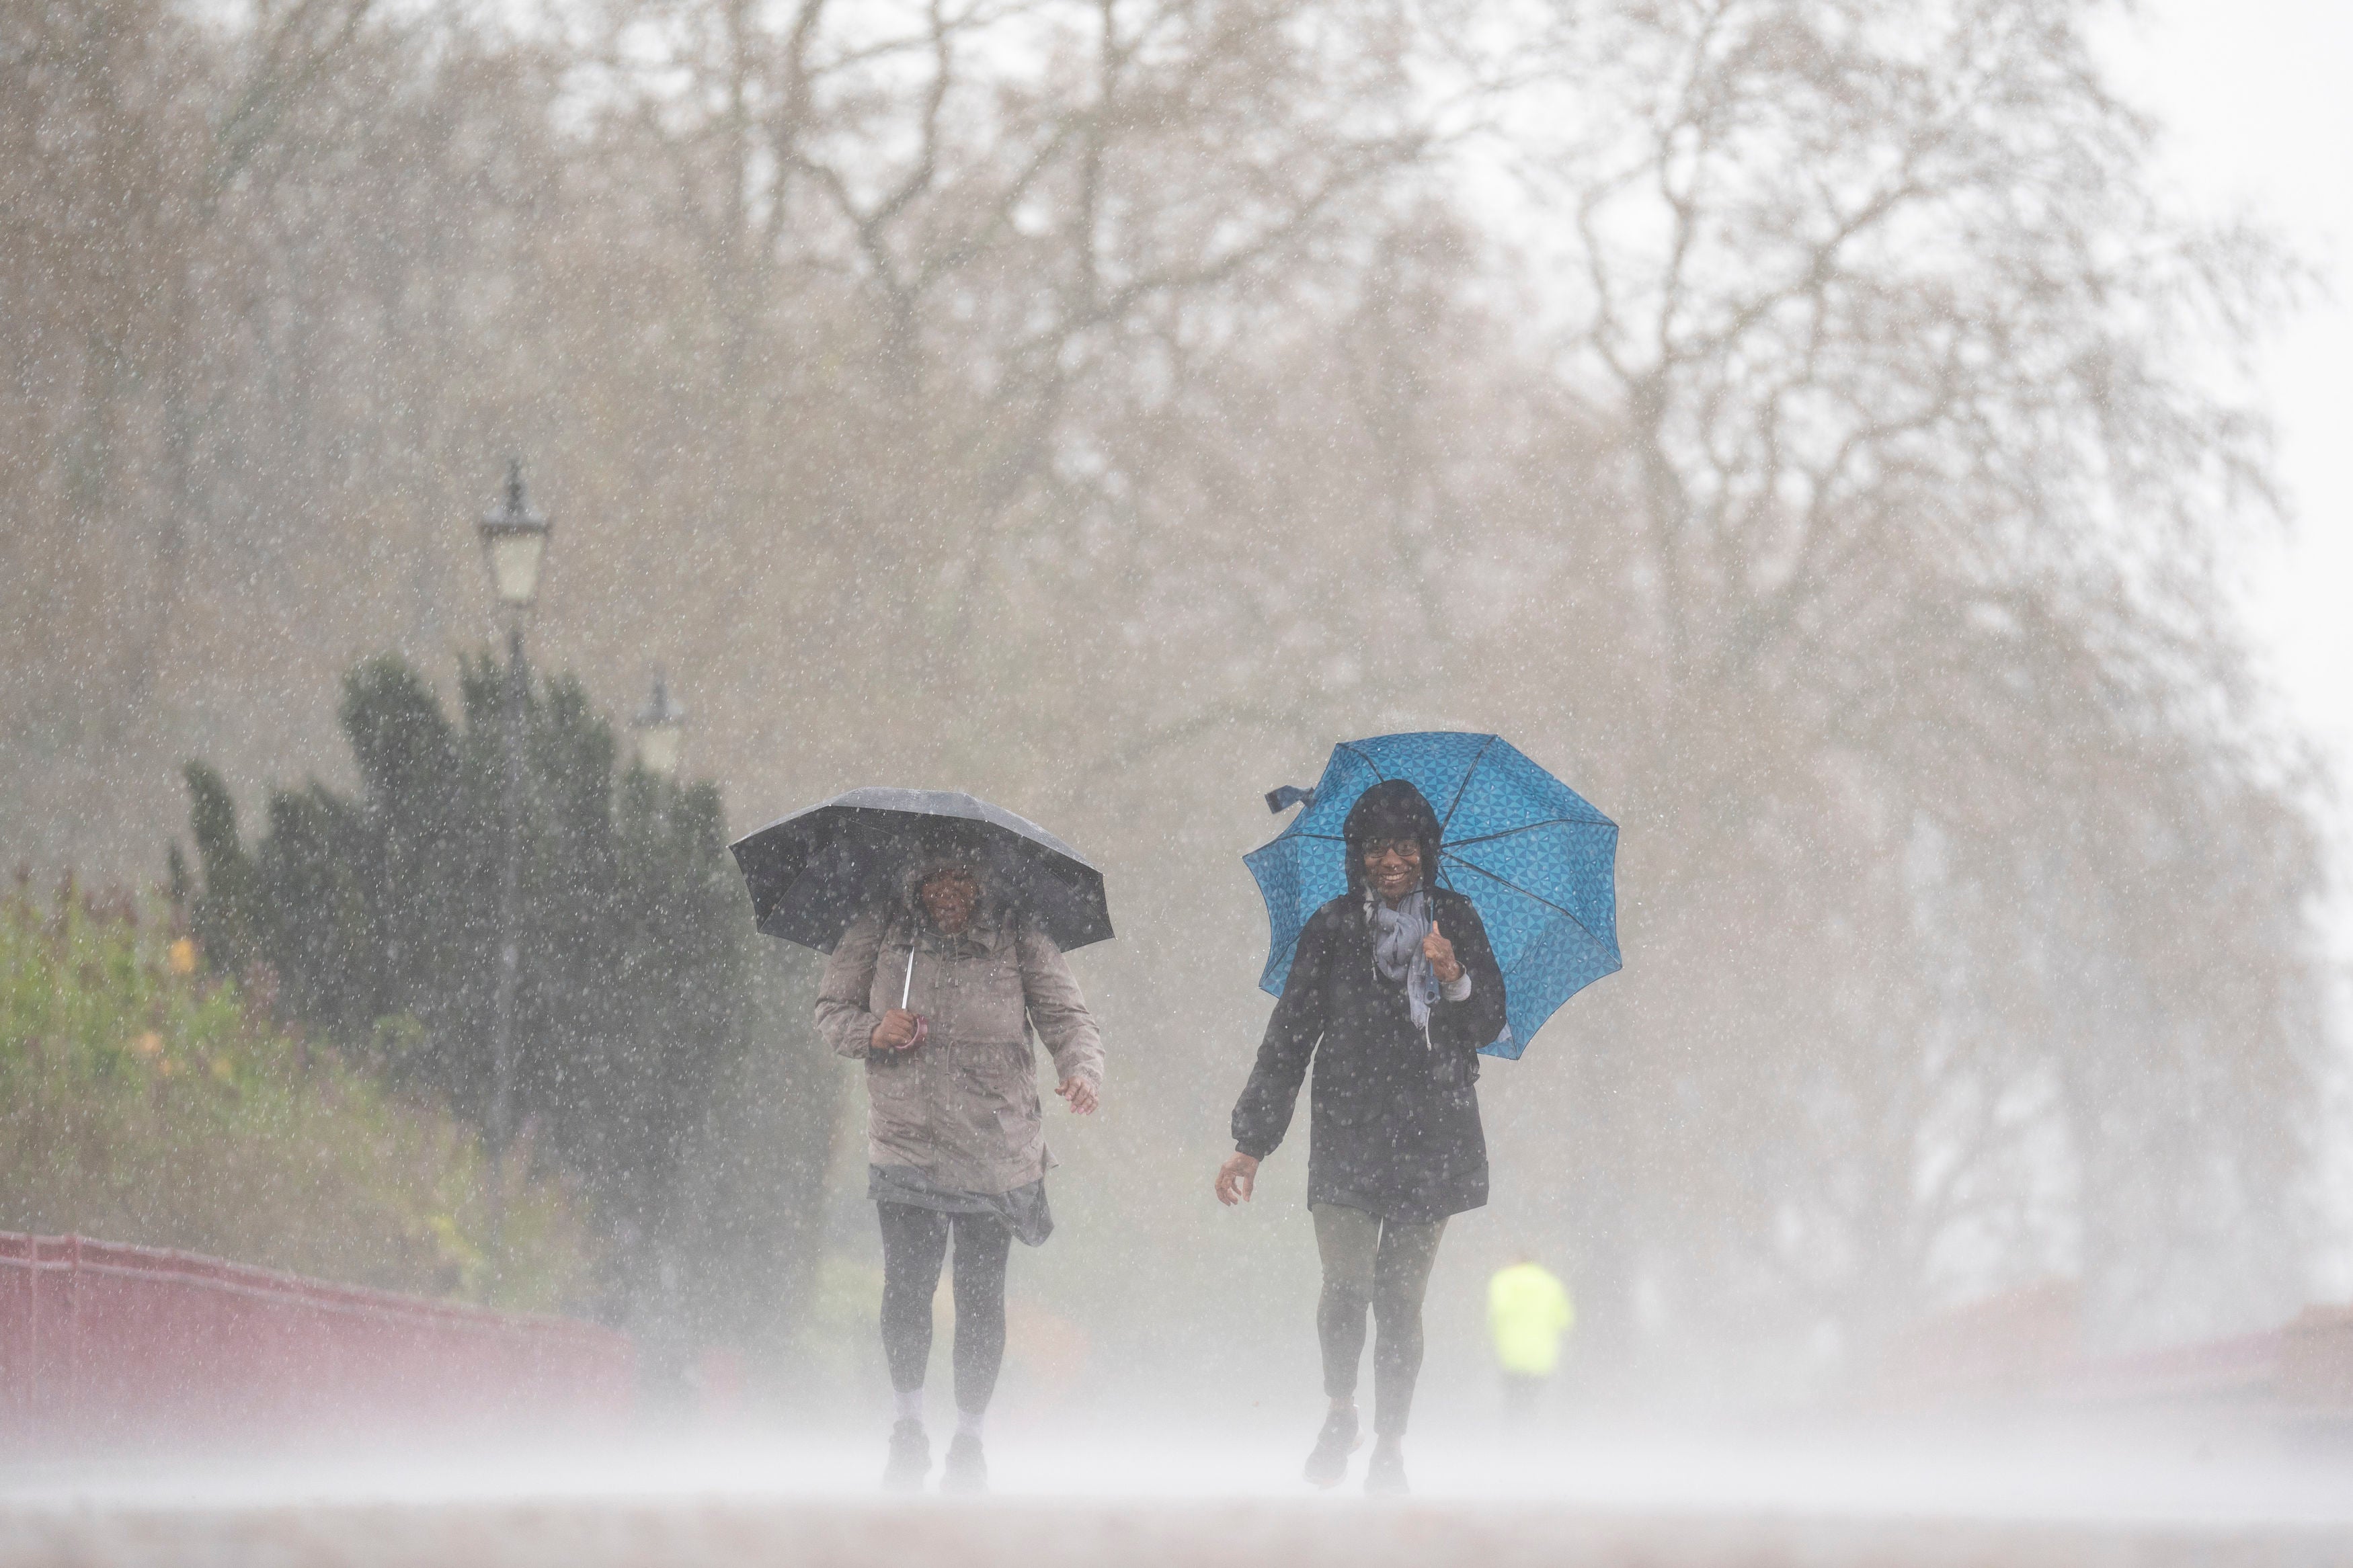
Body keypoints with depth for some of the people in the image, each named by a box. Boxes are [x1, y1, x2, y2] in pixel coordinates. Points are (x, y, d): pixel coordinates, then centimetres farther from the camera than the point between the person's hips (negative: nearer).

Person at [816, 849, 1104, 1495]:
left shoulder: (1018, 941, -2)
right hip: (903, 1146, 0)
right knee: (905, 1289, -10)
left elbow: (1067, 1017, -6)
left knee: (980, 1299, 3)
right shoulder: (878, 937, 1)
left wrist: (1082, 1070, -27)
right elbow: (831, 1010, 10)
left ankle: (968, 1442, 20)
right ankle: (908, 1428, 11)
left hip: (996, 1155, 0)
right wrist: (871, 1031, -13)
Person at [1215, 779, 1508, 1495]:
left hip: (1432, 1136, 1)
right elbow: (1288, 1039, 5)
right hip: (1350, 1134, -1)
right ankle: (1340, 1411, 12)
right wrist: (1251, 1143, 2)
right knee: (1345, 1286, -14)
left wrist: (1457, 978, -17)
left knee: (1400, 1297, 0)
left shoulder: (1455, 922, 7)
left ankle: (1390, 1445, 13)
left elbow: (1489, 1026, 5)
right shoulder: (1332, 930, 3)